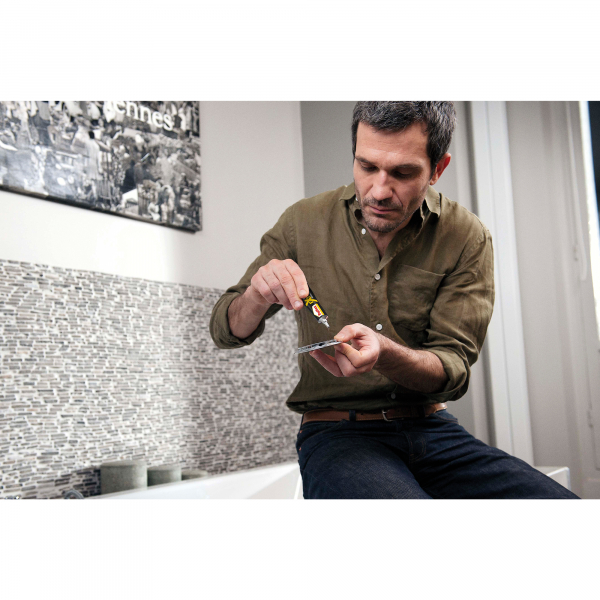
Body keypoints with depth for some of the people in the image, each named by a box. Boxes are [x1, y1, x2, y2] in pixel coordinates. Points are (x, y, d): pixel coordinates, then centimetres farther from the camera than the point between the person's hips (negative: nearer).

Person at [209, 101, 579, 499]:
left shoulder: (467, 238, -2)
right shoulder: (304, 223, 0)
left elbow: (453, 369, -5)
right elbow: (226, 332, 7)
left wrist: (383, 352, -27)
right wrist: (258, 297, -18)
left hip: (432, 429, 3)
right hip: (335, 432, -2)